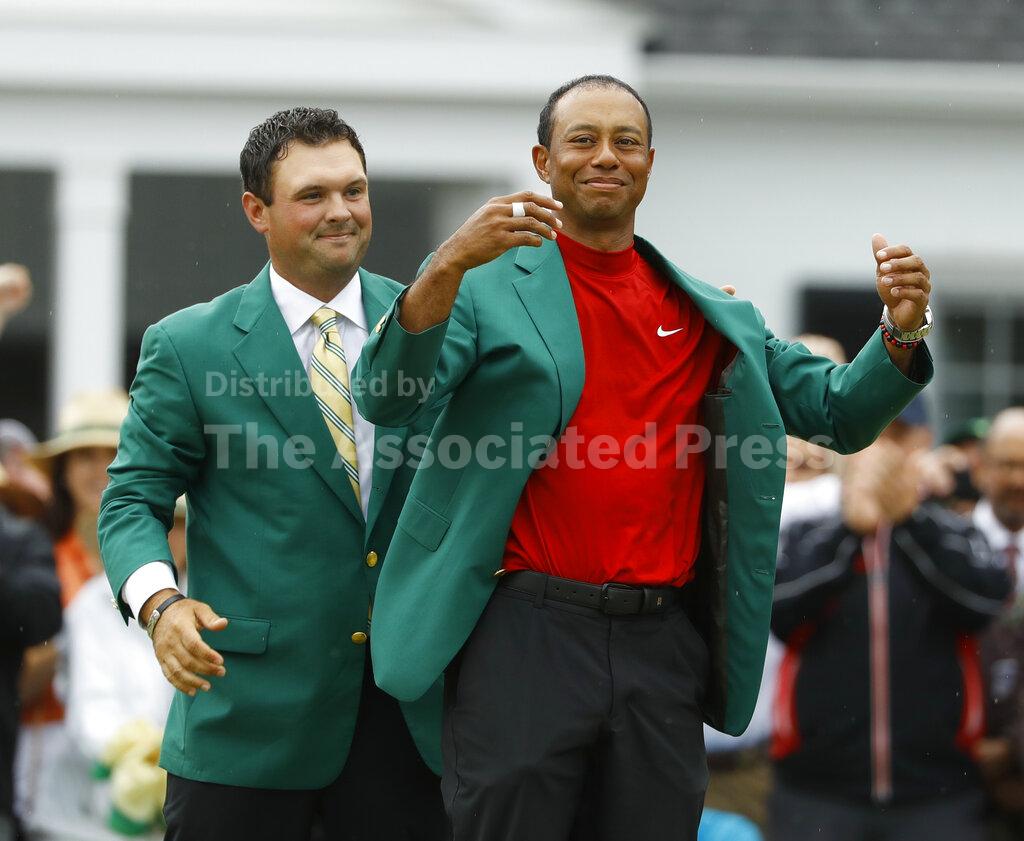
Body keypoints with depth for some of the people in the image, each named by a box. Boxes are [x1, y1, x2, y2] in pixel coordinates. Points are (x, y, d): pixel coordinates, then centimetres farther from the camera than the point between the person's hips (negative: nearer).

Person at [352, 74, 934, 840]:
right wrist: (447, 268, -26)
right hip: (528, 633, -4)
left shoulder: (714, 316, 16)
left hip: (664, 644, 4)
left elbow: (838, 413, 15)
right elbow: (387, 399, -11)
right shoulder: (488, 288, 3)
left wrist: (900, 332, -5)